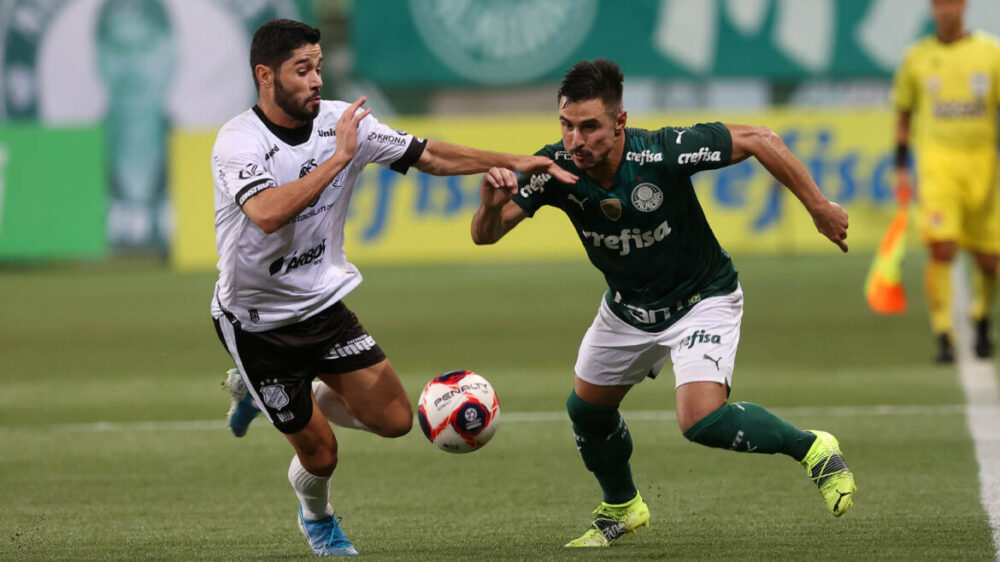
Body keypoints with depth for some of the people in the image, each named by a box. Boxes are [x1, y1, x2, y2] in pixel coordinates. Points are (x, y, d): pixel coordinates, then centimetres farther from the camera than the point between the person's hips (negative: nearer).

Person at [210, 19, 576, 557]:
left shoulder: (341, 121, -6)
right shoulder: (238, 142, -23)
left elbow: (425, 155, 4)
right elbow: (267, 214, -42)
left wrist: (513, 163, -2)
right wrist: (339, 157, -37)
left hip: (322, 302, 5)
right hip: (256, 321, -5)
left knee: (395, 420, -3)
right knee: (320, 453, 1)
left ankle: (263, 391, 22)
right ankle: (316, 516, 40)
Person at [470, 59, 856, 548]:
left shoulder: (663, 152, -33)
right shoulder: (556, 169, -22)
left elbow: (757, 140, -23)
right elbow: (485, 235, -20)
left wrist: (818, 208, -21)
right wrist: (492, 206, -44)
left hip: (700, 300, -5)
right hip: (627, 306, 6)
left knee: (701, 420, -23)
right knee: (587, 408, 17)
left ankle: (812, 449, 2)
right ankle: (621, 507, 46)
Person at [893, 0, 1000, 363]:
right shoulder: (917, 57, 4)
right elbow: (903, 113, 14)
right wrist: (901, 169, 10)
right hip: (937, 162, -1)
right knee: (940, 249, -18)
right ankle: (943, 338, -15)